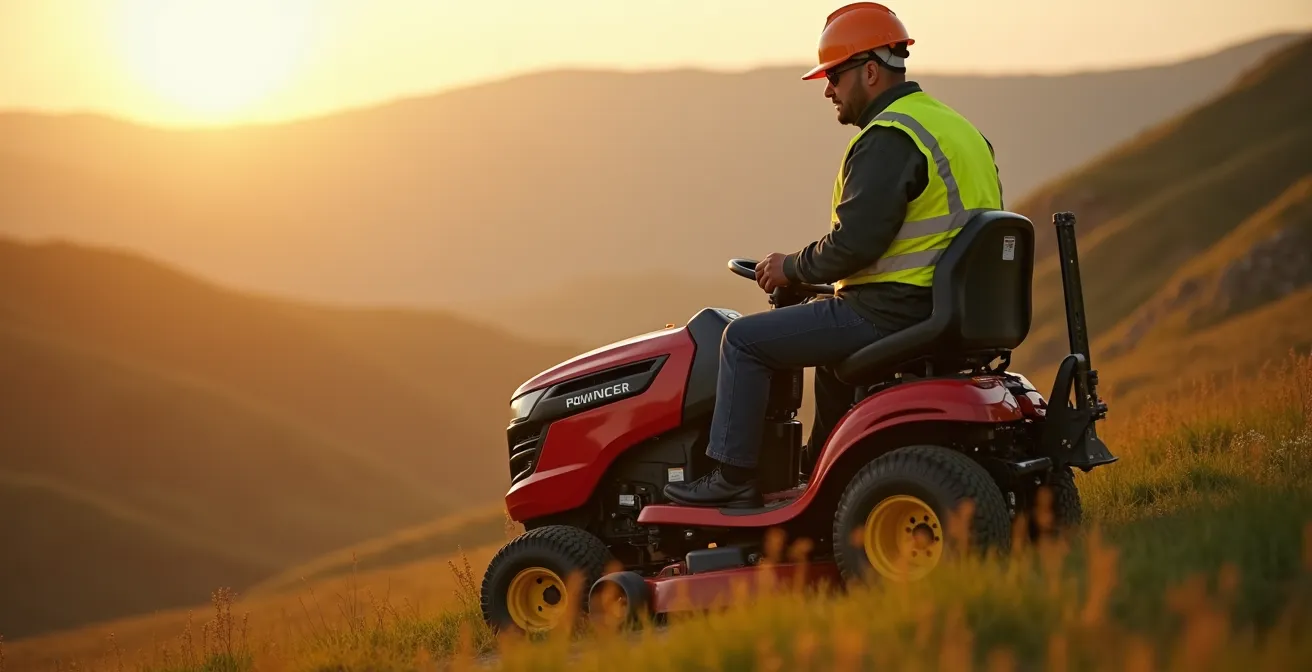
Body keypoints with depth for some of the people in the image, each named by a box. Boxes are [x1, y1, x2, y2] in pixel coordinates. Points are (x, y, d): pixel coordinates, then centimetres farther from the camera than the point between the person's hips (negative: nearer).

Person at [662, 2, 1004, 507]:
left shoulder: (888, 139, -16)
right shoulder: (954, 127, 16)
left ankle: (732, 479, 2)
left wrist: (793, 268, -5)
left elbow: (853, 242, -22)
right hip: (946, 314, 10)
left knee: (745, 339, -2)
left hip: (892, 314, -10)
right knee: (831, 343, 36)